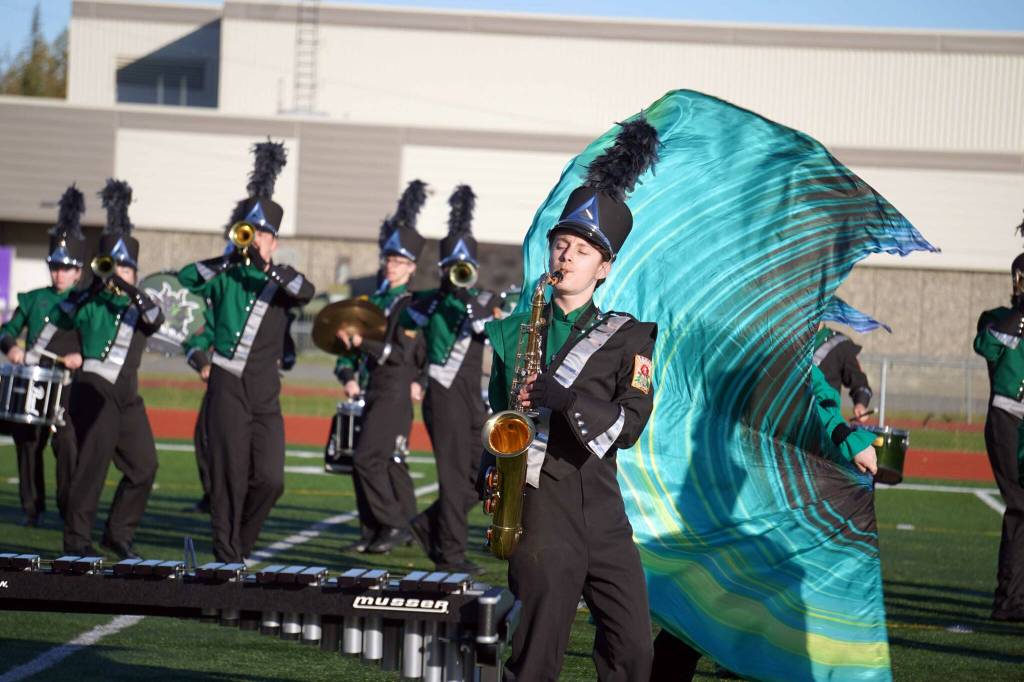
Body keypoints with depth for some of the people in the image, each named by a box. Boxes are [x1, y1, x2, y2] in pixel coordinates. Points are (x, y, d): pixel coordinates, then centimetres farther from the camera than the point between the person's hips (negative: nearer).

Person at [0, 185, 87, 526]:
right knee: (28, 444, 5)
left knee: (68, 445, -12)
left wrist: (83, 356, -16)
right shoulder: (33, 299, 12)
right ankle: (32, 508, 16)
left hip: (70, 386, -3)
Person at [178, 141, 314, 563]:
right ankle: (227, 557, 2)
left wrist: (268, 264, -27)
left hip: (265, 396, 2)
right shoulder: (225, 275, 6)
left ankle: (240, 541, 20)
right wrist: (230, 258, -16)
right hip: (228, 388, -2)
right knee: (230, 475, -3)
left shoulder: (281, 281, 8)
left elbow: (305, 291, -14)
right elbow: (185, 279, -11)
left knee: (270, 479, -2)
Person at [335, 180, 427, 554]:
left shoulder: (412, 306, -10)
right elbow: (349, 335, 21)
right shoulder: (377, 300, 15)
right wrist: (347, 375, 8)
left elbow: (402, 354, -18)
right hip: (375, 390, 8)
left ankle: (393, 523, -7)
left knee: (367, 458, -14)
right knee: (390, 462, 11)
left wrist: (362, 342, -23)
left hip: (396, 393, -8)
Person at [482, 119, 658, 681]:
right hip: (540, 505, -1)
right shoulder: (515, 331, 12)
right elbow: (495, 414, 19)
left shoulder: (628, 336, 7)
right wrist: (492, 472, 1)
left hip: (601, 509, 1)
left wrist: (567, 398, -19)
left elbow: (630, 422, -6)